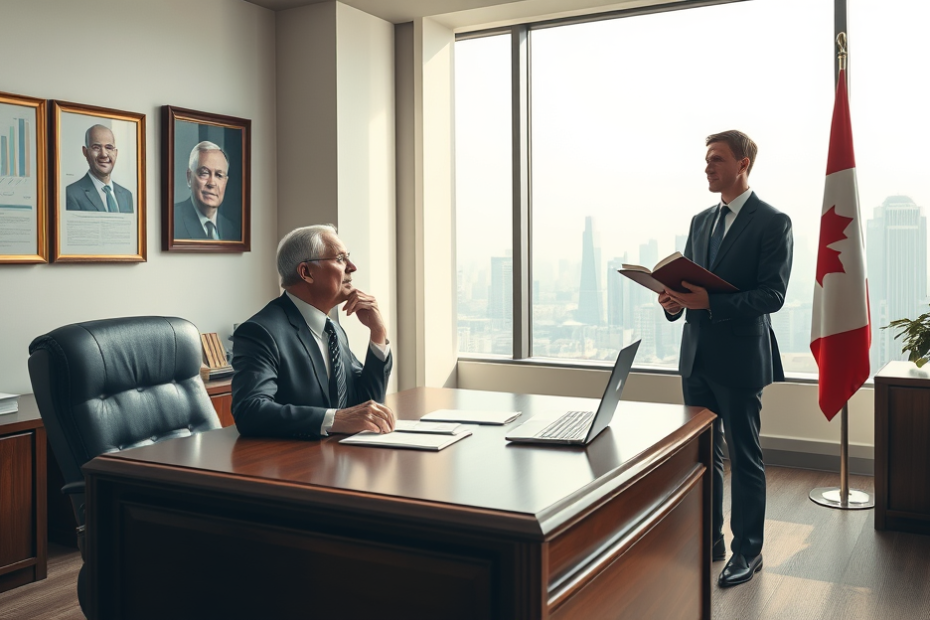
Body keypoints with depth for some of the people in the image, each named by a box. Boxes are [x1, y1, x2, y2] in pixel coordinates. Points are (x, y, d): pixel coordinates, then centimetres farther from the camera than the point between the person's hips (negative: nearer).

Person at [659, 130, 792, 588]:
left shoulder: (773, 223, -8)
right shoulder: (701, 221, 13)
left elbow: (772, 295, -15)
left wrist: (709, 302, -25)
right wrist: (674, 301, -7)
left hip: (739, 359, -7)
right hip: (697, 356, 7)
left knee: (744, 458, 4)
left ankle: (748, 550, 18)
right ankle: (710, 538, 29)